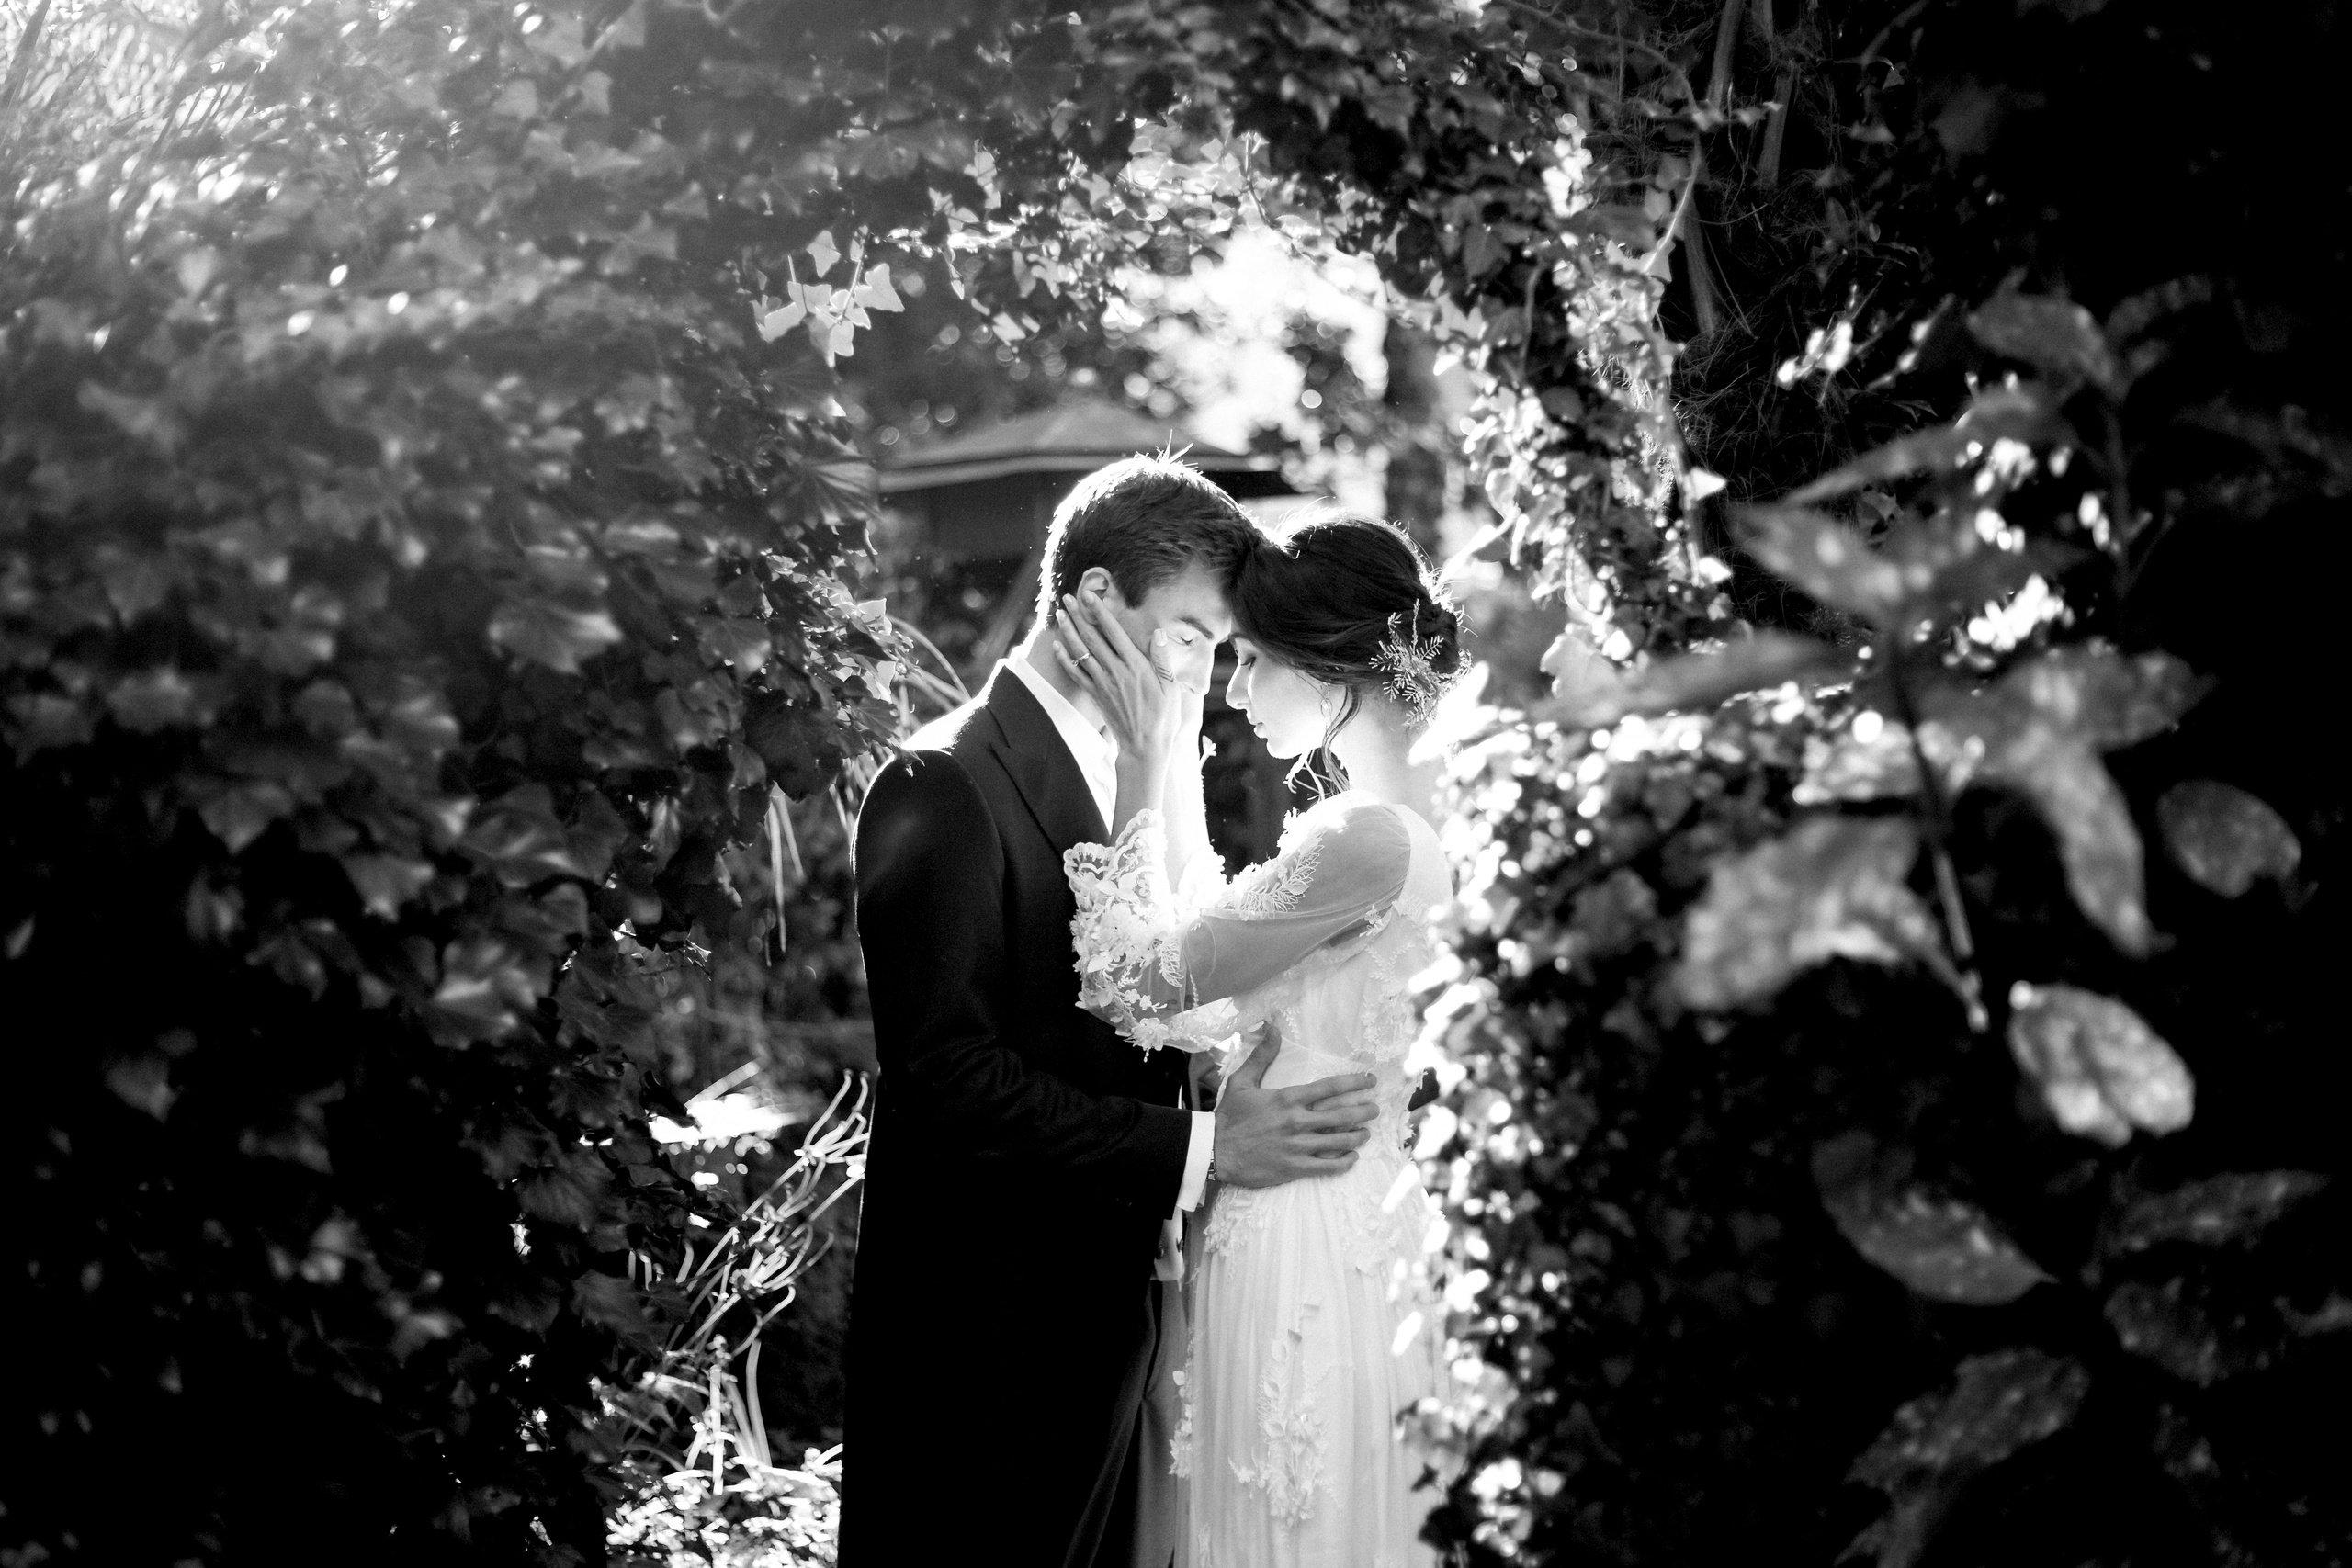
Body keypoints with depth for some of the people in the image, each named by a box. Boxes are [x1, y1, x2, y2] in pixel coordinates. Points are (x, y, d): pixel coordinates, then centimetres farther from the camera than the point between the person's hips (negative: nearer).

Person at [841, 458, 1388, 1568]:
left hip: (1122, 1311, 8)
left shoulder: (1135, 780, 13)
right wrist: (1201, 1146, -22)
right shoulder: (946, 789, -14)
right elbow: (947, 1080, -22)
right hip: (989, 1346, -8)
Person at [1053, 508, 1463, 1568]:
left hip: (1303, 1253, -9)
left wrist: (1147, 760, -9)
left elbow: (1144, 977, -15)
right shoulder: (1418, 821, 7)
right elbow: (1225, 1002, 11)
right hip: (1361, 1231, 9)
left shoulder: (1364, 841, -23)